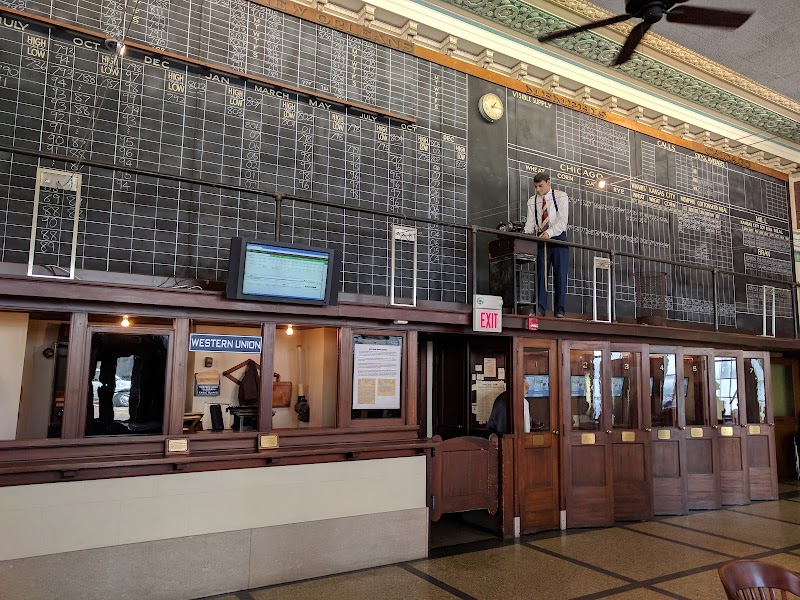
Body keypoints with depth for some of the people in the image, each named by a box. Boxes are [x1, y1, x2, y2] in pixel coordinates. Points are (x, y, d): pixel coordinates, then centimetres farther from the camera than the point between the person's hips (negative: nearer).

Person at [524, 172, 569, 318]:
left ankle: (560, 310, 0)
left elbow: (562, 220, -11)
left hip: (558, 238, -2)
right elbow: (530, 222, 3)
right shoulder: (532, 201, 11)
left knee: (560, 274, -3)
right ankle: (539, 309, -6)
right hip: (541, 239, 3)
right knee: (540, 273, -4)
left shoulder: (561, 196, 1)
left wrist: (549, 233, -26)